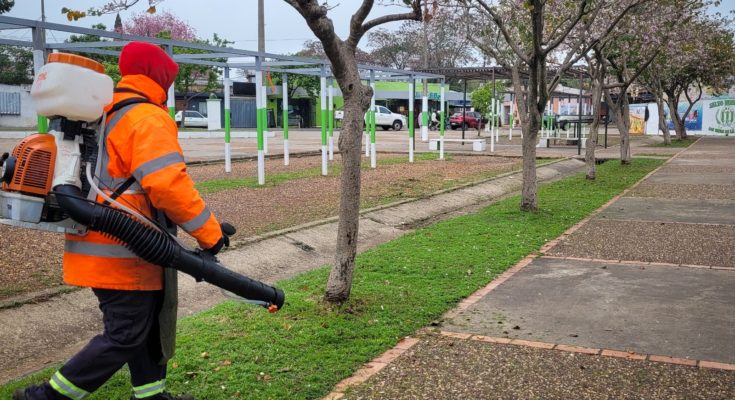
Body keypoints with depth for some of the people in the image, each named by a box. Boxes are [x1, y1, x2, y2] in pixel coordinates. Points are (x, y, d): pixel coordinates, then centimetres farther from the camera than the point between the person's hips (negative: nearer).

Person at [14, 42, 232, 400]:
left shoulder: (101, 113, 14)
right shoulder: (148, 118, -15)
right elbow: (168, 184, -26)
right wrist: (209, 232, -19)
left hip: (101, 246, 10)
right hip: (123, 250, -10)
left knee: (144, 323, 19)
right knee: (125, 336, -1)